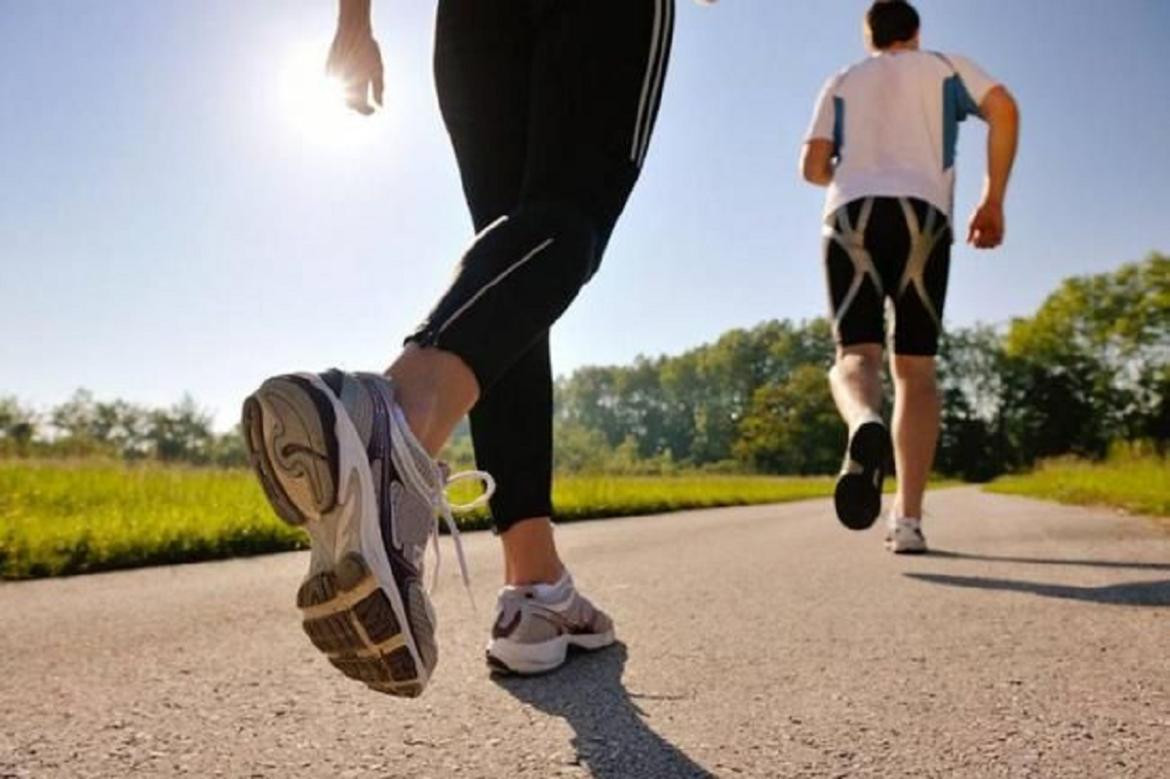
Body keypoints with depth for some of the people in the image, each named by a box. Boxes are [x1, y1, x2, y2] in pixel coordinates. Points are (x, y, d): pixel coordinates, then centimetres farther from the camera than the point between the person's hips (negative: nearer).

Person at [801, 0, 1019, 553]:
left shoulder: (842, 82, 24)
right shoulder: (945, 66, 23)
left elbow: (813, 167, 13)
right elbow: (1003, 108, 4)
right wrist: (993, 201, 7)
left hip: (852, 216, 0)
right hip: (923, 215, 0)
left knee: (855, 354, -5)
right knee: (915, 367, 2)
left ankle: (865, 427, -44)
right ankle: (908, 518, -7)